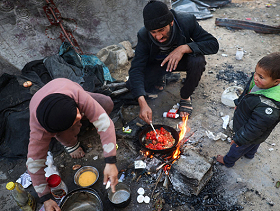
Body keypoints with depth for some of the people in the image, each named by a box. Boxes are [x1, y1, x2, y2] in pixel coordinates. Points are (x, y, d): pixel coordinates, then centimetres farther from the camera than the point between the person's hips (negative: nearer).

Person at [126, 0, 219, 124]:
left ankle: (185, 96, -7)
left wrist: (184, 48, -43)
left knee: (198, 61, -36)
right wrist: (143, 103, -45)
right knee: (131, 84, -19)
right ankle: (160, 80, 14)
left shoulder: (187, 21, -28)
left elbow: (213, 44, -26)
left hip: (182, 59, 0)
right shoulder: (144, 35, -27)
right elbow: (136, 68, -32)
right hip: (159, 63, 1)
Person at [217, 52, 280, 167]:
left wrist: (239, 139, -21)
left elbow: (255, 127, -34)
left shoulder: (269, 107, -46)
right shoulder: (259, 83, -22)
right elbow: (246, 93, 1)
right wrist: (239, 104, 17)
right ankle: (249, 154, 69)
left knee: (237, 148, 23)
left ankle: (228, 161, 53)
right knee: (253, 144, 38)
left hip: (252, 134, -8)